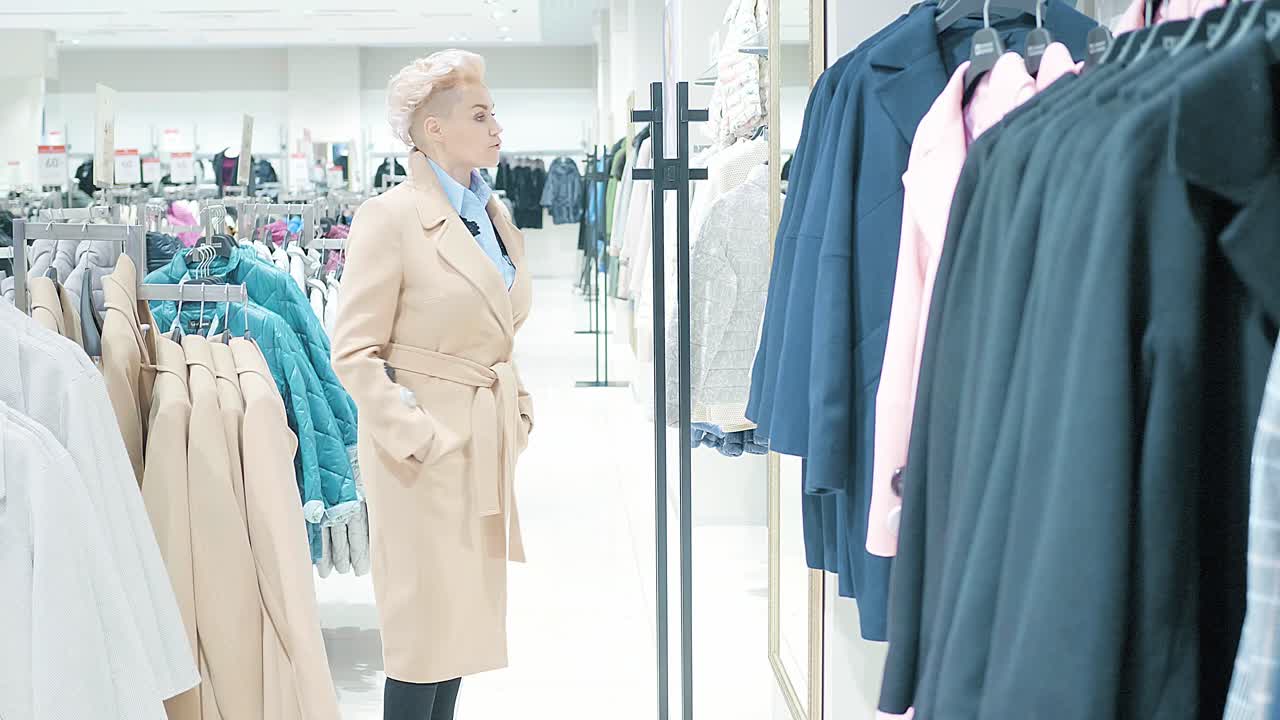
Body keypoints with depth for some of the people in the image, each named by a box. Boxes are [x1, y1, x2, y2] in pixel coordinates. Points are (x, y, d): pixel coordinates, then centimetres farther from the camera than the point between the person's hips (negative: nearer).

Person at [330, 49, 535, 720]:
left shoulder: (494, 213, 11)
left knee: (465, 611, 13)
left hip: (489, 444, 8)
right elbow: (354, 351, -14)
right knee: (427, 618, -1)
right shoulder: (390, 217, -12)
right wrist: (413, 438, -18)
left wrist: (518, 409, 11)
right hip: (428, 455, -7)